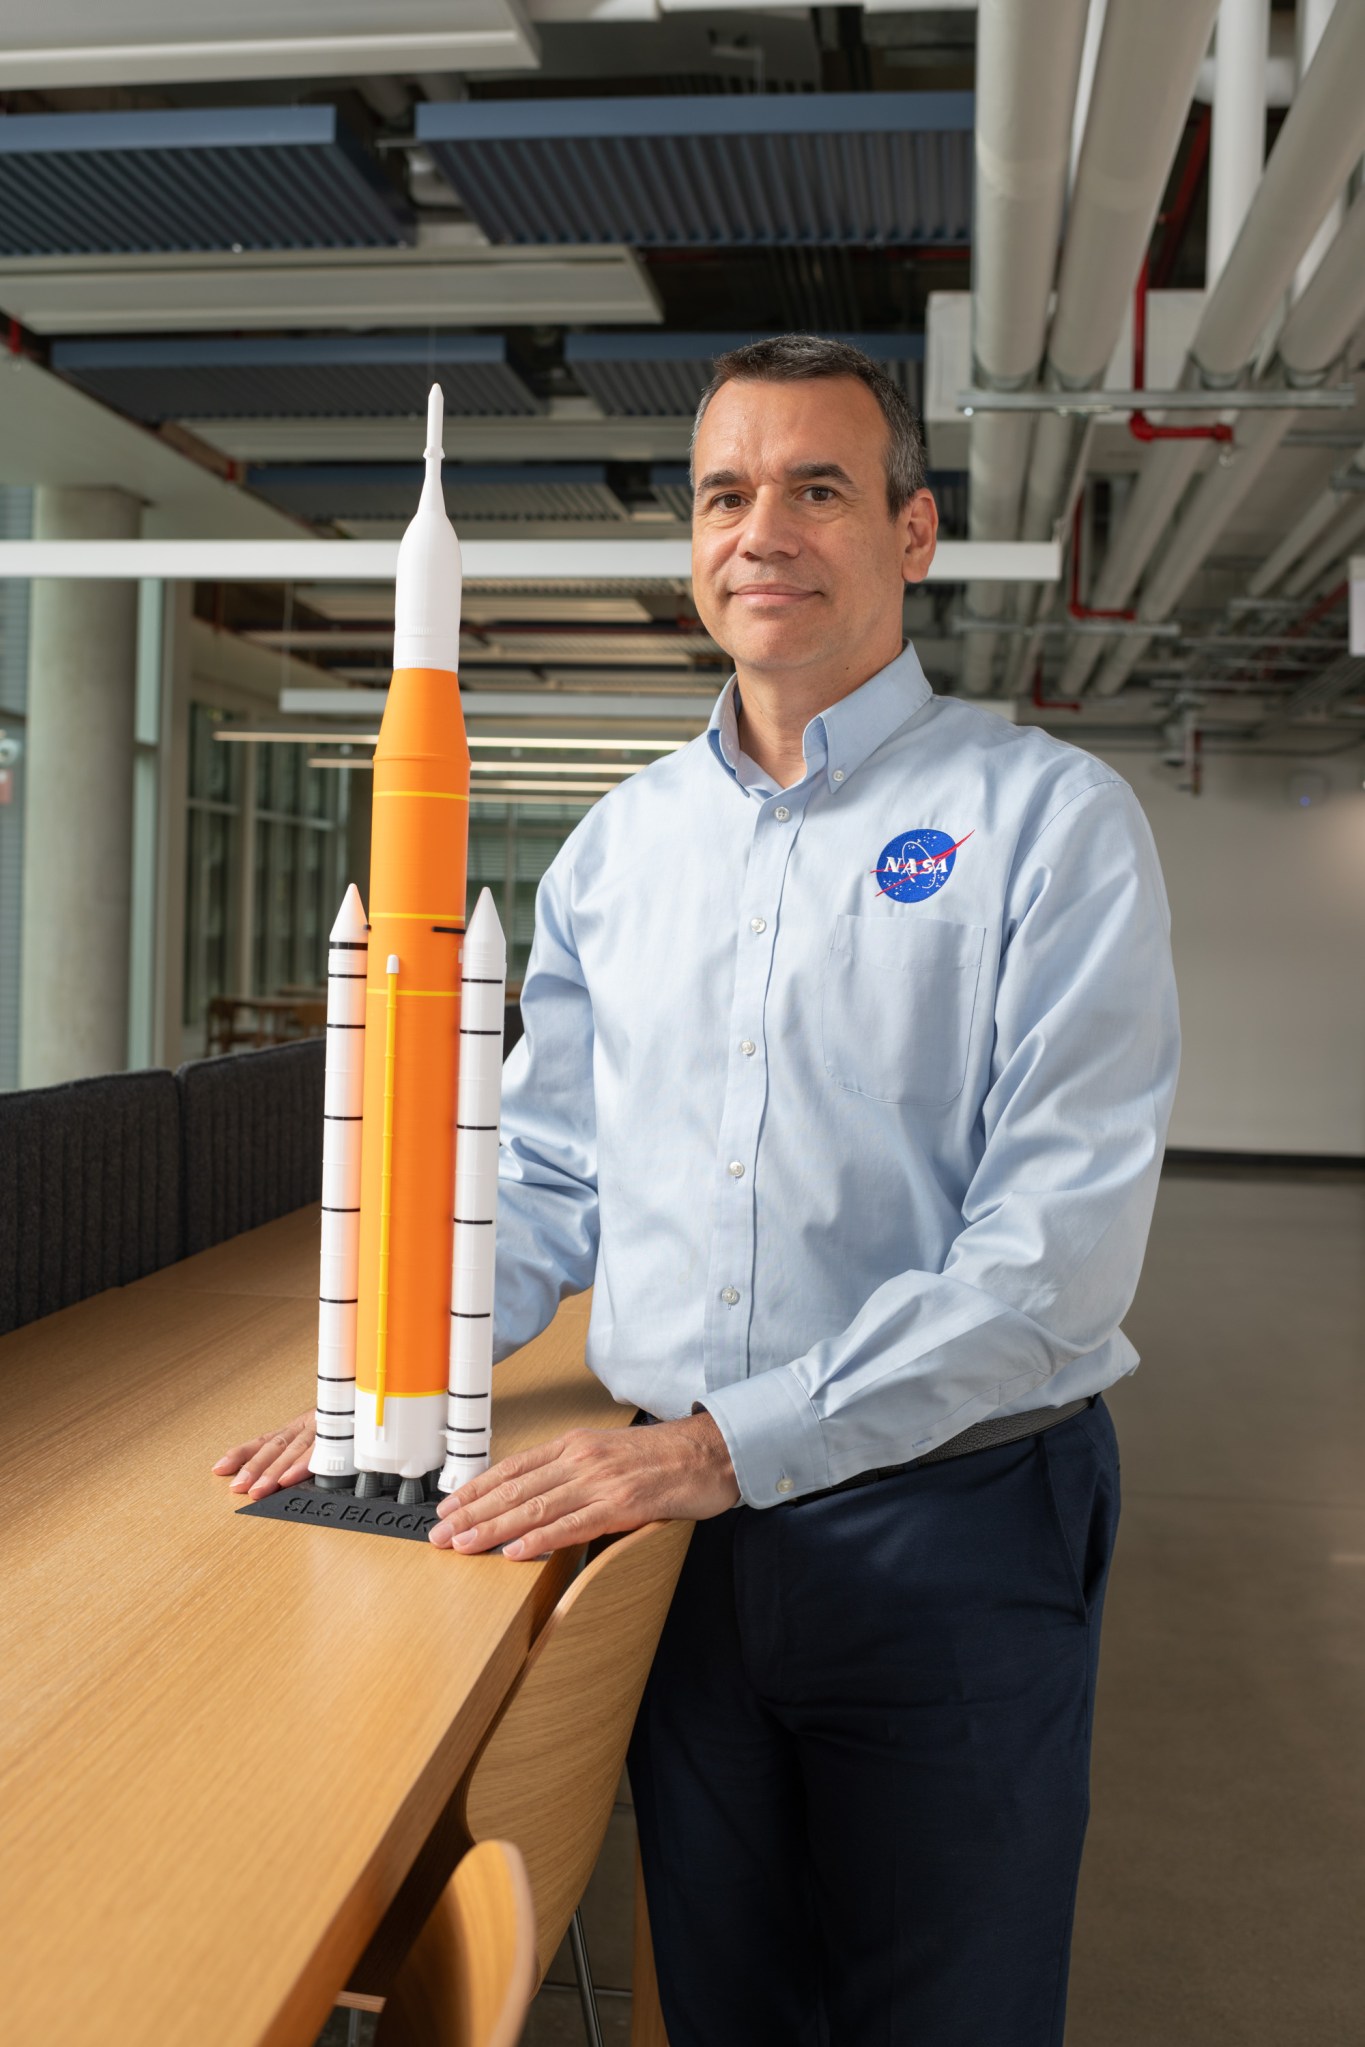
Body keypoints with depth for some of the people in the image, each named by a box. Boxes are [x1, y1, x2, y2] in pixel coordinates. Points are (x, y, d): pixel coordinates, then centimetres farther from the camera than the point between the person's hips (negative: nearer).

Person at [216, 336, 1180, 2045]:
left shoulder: (1049, 820, -9)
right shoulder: (616, 845, 7)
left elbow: (1058, 1242, -17)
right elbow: (546, 1175, 13)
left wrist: (726, 1443, -21)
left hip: (949, 1526, -3)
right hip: (681, 1525, 4)